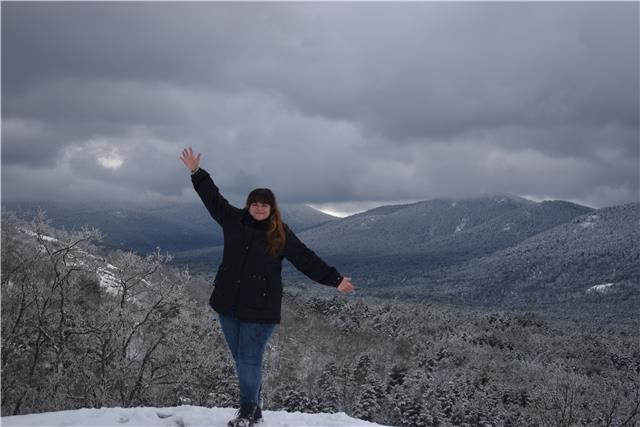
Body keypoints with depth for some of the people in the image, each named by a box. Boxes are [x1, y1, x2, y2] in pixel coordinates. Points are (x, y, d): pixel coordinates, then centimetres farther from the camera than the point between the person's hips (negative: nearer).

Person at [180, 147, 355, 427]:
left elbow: (307, 259, -2)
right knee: (241, 359, 9)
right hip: (228, 303, 4)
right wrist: (197, 173, 12)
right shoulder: (234, 220, 5)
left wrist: (334, 280, -6)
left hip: (260, 308, -4)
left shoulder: (281, 235, -2)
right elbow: (213, 199, 13)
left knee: (249, 359, -5)